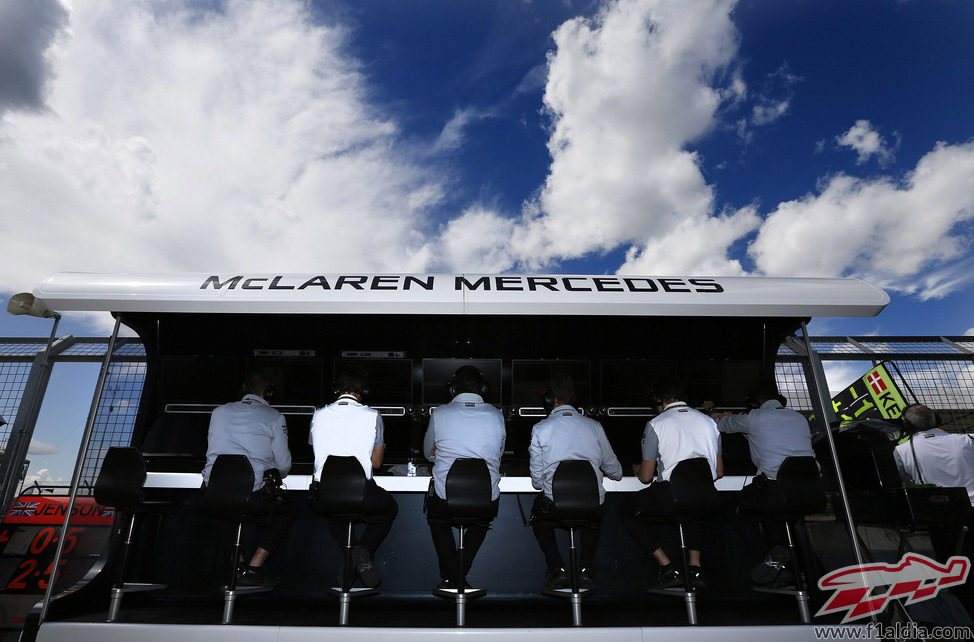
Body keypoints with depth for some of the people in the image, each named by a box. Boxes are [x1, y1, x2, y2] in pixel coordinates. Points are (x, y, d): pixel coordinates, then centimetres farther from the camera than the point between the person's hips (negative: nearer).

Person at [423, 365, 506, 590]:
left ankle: (449, 577, 21)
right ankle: (461, 574, 22)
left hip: (445, 499, -1)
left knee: (436, 517, 34)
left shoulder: (439, 414, -3)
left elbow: (428, 453, 15)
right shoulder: (497, 416, 0)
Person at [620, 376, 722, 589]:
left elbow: (646, 477, 3)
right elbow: (719, 473, 19)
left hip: (670, 495, -5)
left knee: (628, 508, 20)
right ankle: (695, 565, 23)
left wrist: (638, 469, 27)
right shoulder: (709, 421, 14)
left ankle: (667, 568, 10)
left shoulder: (656, 424, 1)